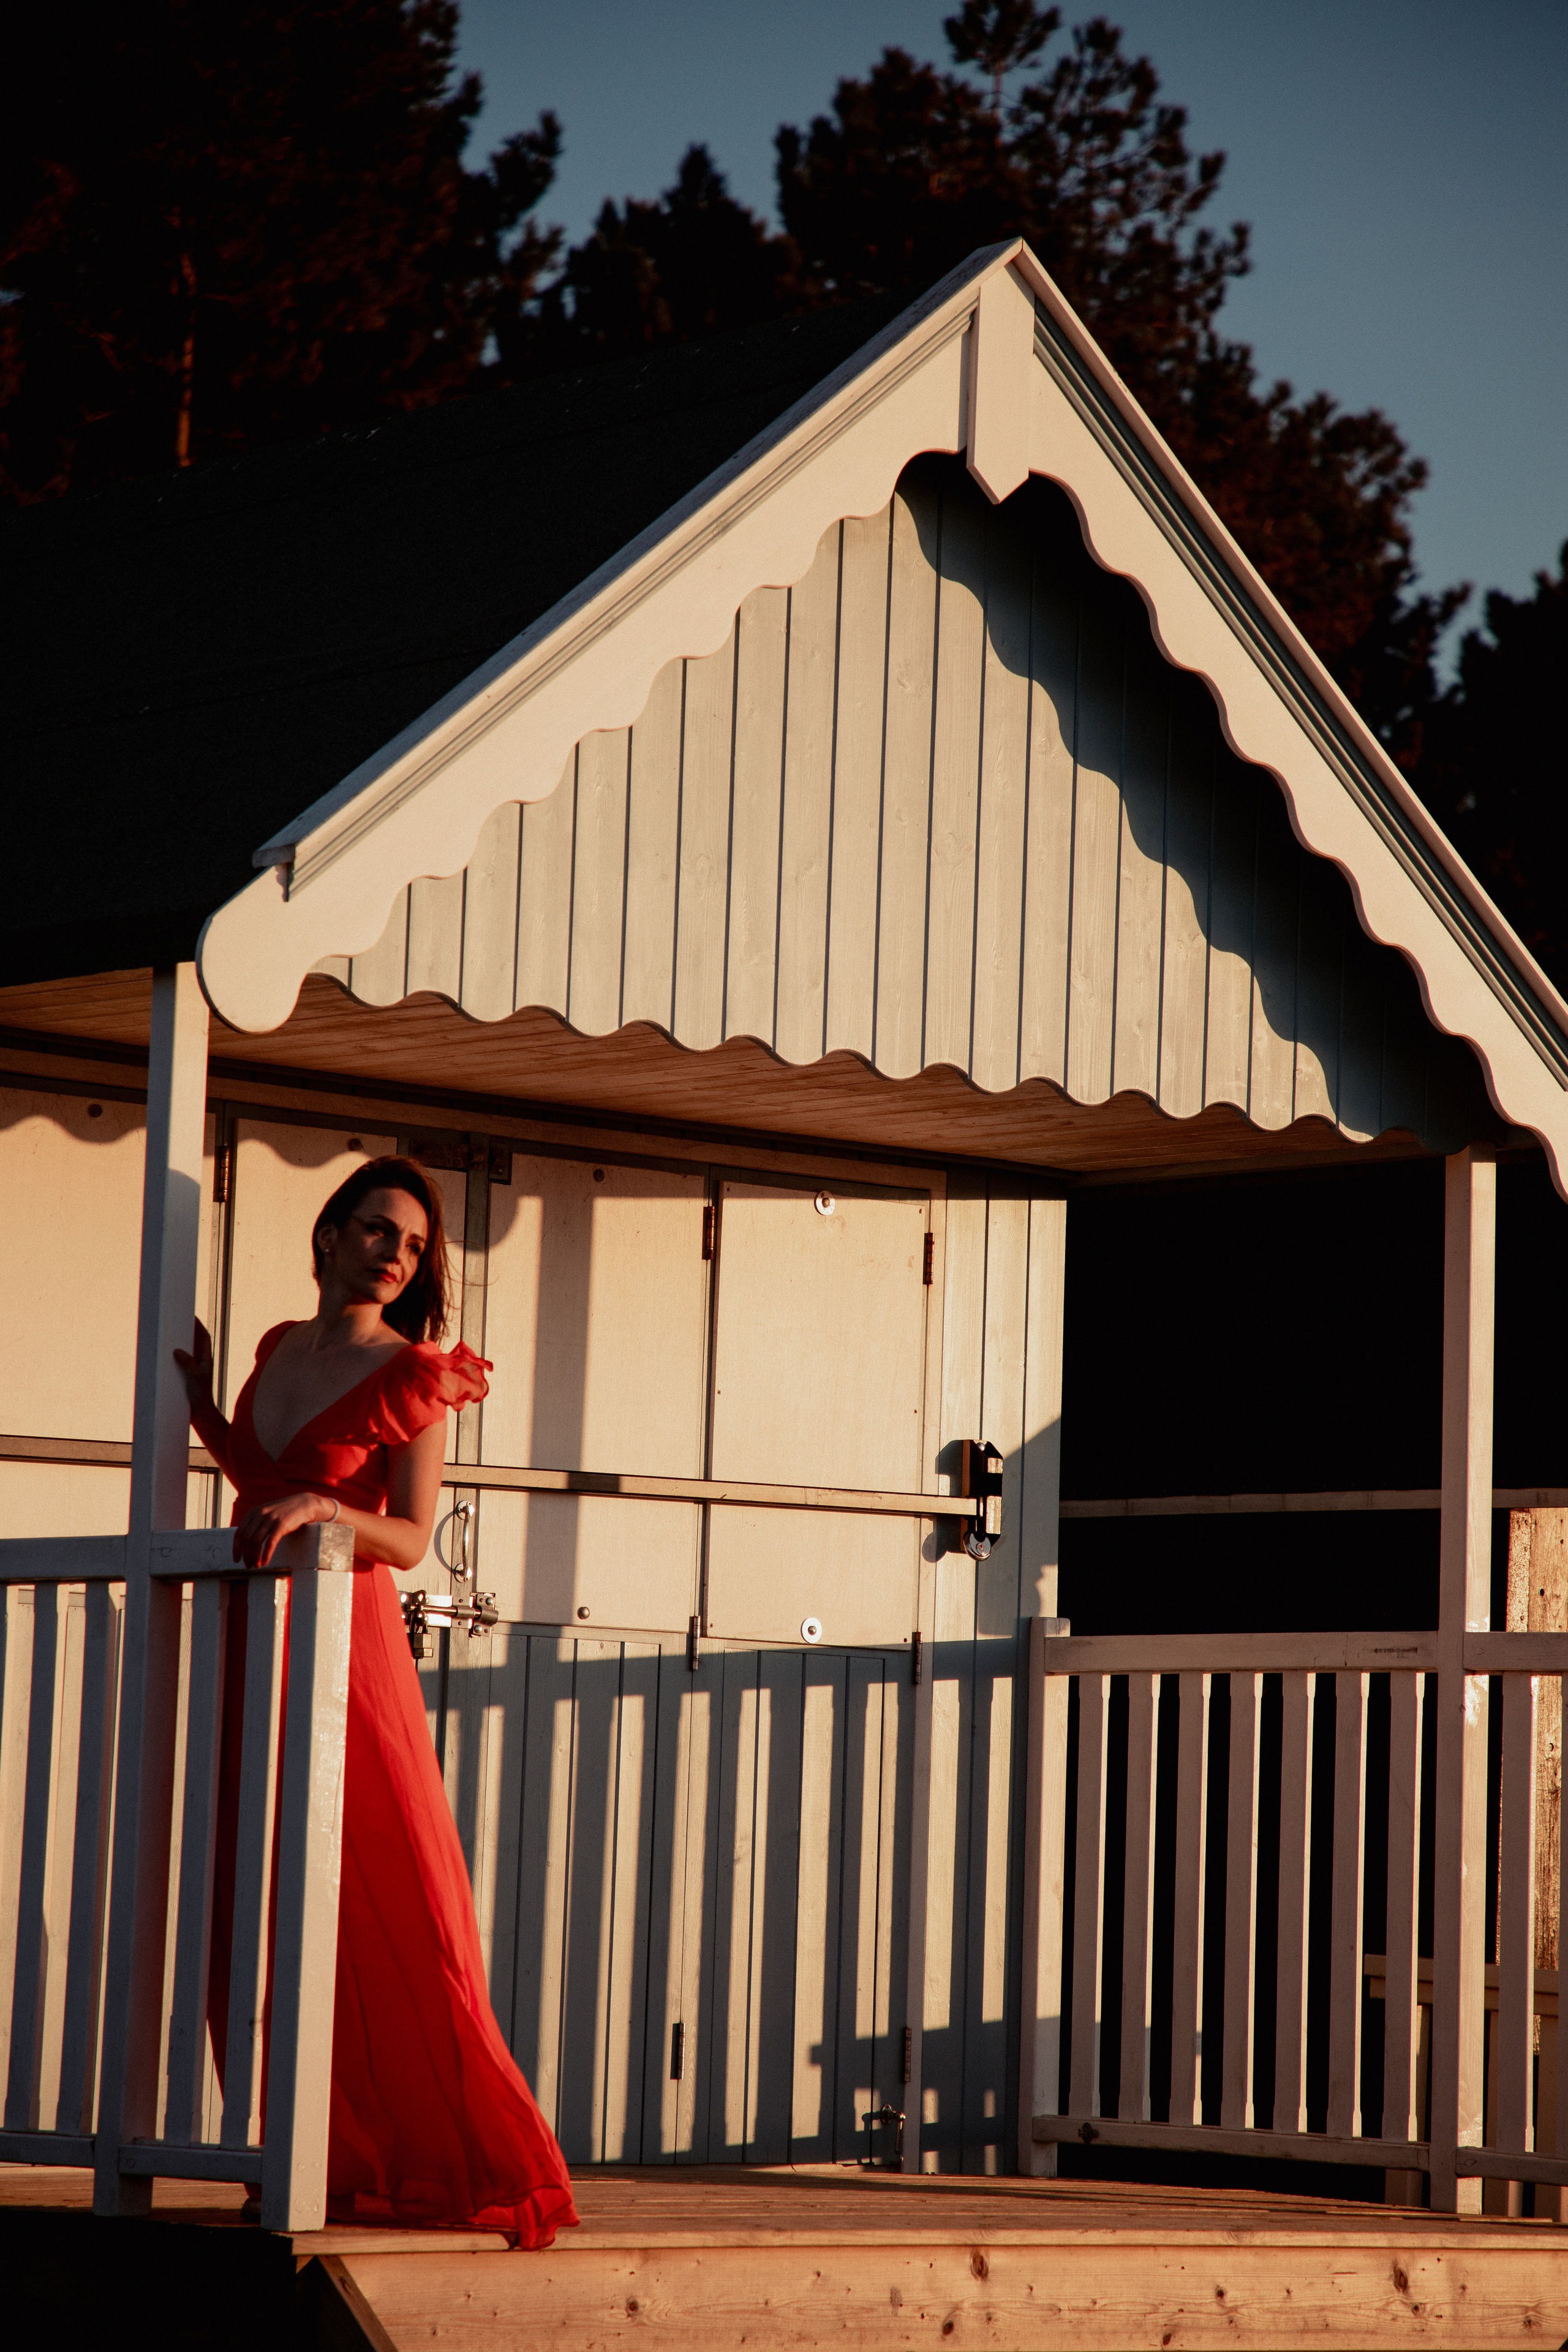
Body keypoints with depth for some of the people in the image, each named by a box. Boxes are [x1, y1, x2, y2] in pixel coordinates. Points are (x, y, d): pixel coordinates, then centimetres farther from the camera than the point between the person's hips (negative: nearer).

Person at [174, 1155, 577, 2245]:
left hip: (345, 1643, -7)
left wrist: (320, 1509, -26)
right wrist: (204, 1407, 12)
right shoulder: (281, 1350, 13)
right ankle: (325, 2157, 11)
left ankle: (434, 2164, 0)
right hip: (256, 1641, 7)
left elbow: (411, 1540, -11)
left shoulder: (412, 1377, -5)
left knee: (385, 1913, -6)